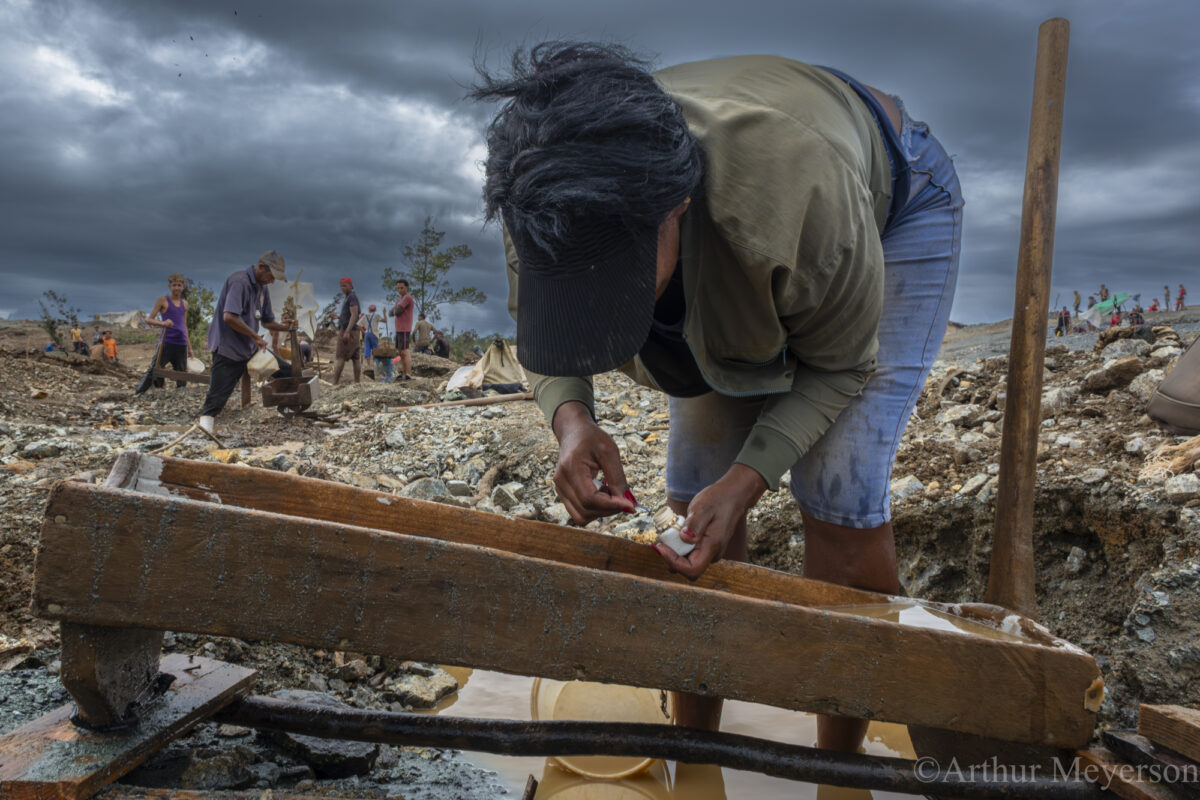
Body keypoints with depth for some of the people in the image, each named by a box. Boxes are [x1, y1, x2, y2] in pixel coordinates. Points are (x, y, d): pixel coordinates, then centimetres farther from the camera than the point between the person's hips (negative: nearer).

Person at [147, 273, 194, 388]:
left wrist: (189, 347, 21)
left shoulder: (184, 303, 16)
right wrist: (163, 323, -24)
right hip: (167, 343, -5)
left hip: (181, 345, 5)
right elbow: (148, 320, -4)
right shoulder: (163, 301, 2)